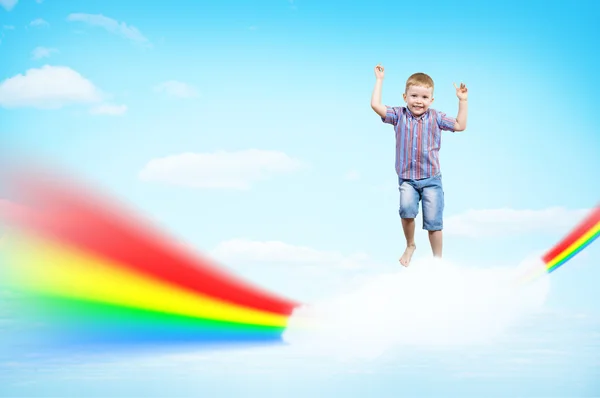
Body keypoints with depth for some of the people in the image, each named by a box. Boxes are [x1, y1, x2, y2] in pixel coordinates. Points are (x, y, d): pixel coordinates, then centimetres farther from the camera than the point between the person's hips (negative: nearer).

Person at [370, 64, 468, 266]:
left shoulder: (435, 117, 2)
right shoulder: (399, 115, 0)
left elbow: (460, 126, 3)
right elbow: (376, 105, -9)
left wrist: (462, 100, -2)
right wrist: (379, 80, -4)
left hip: (431, 179, 1)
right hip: (407, 179, -1)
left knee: (434, 221, -1)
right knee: (407, 208, -27)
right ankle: (410, 245, -1)